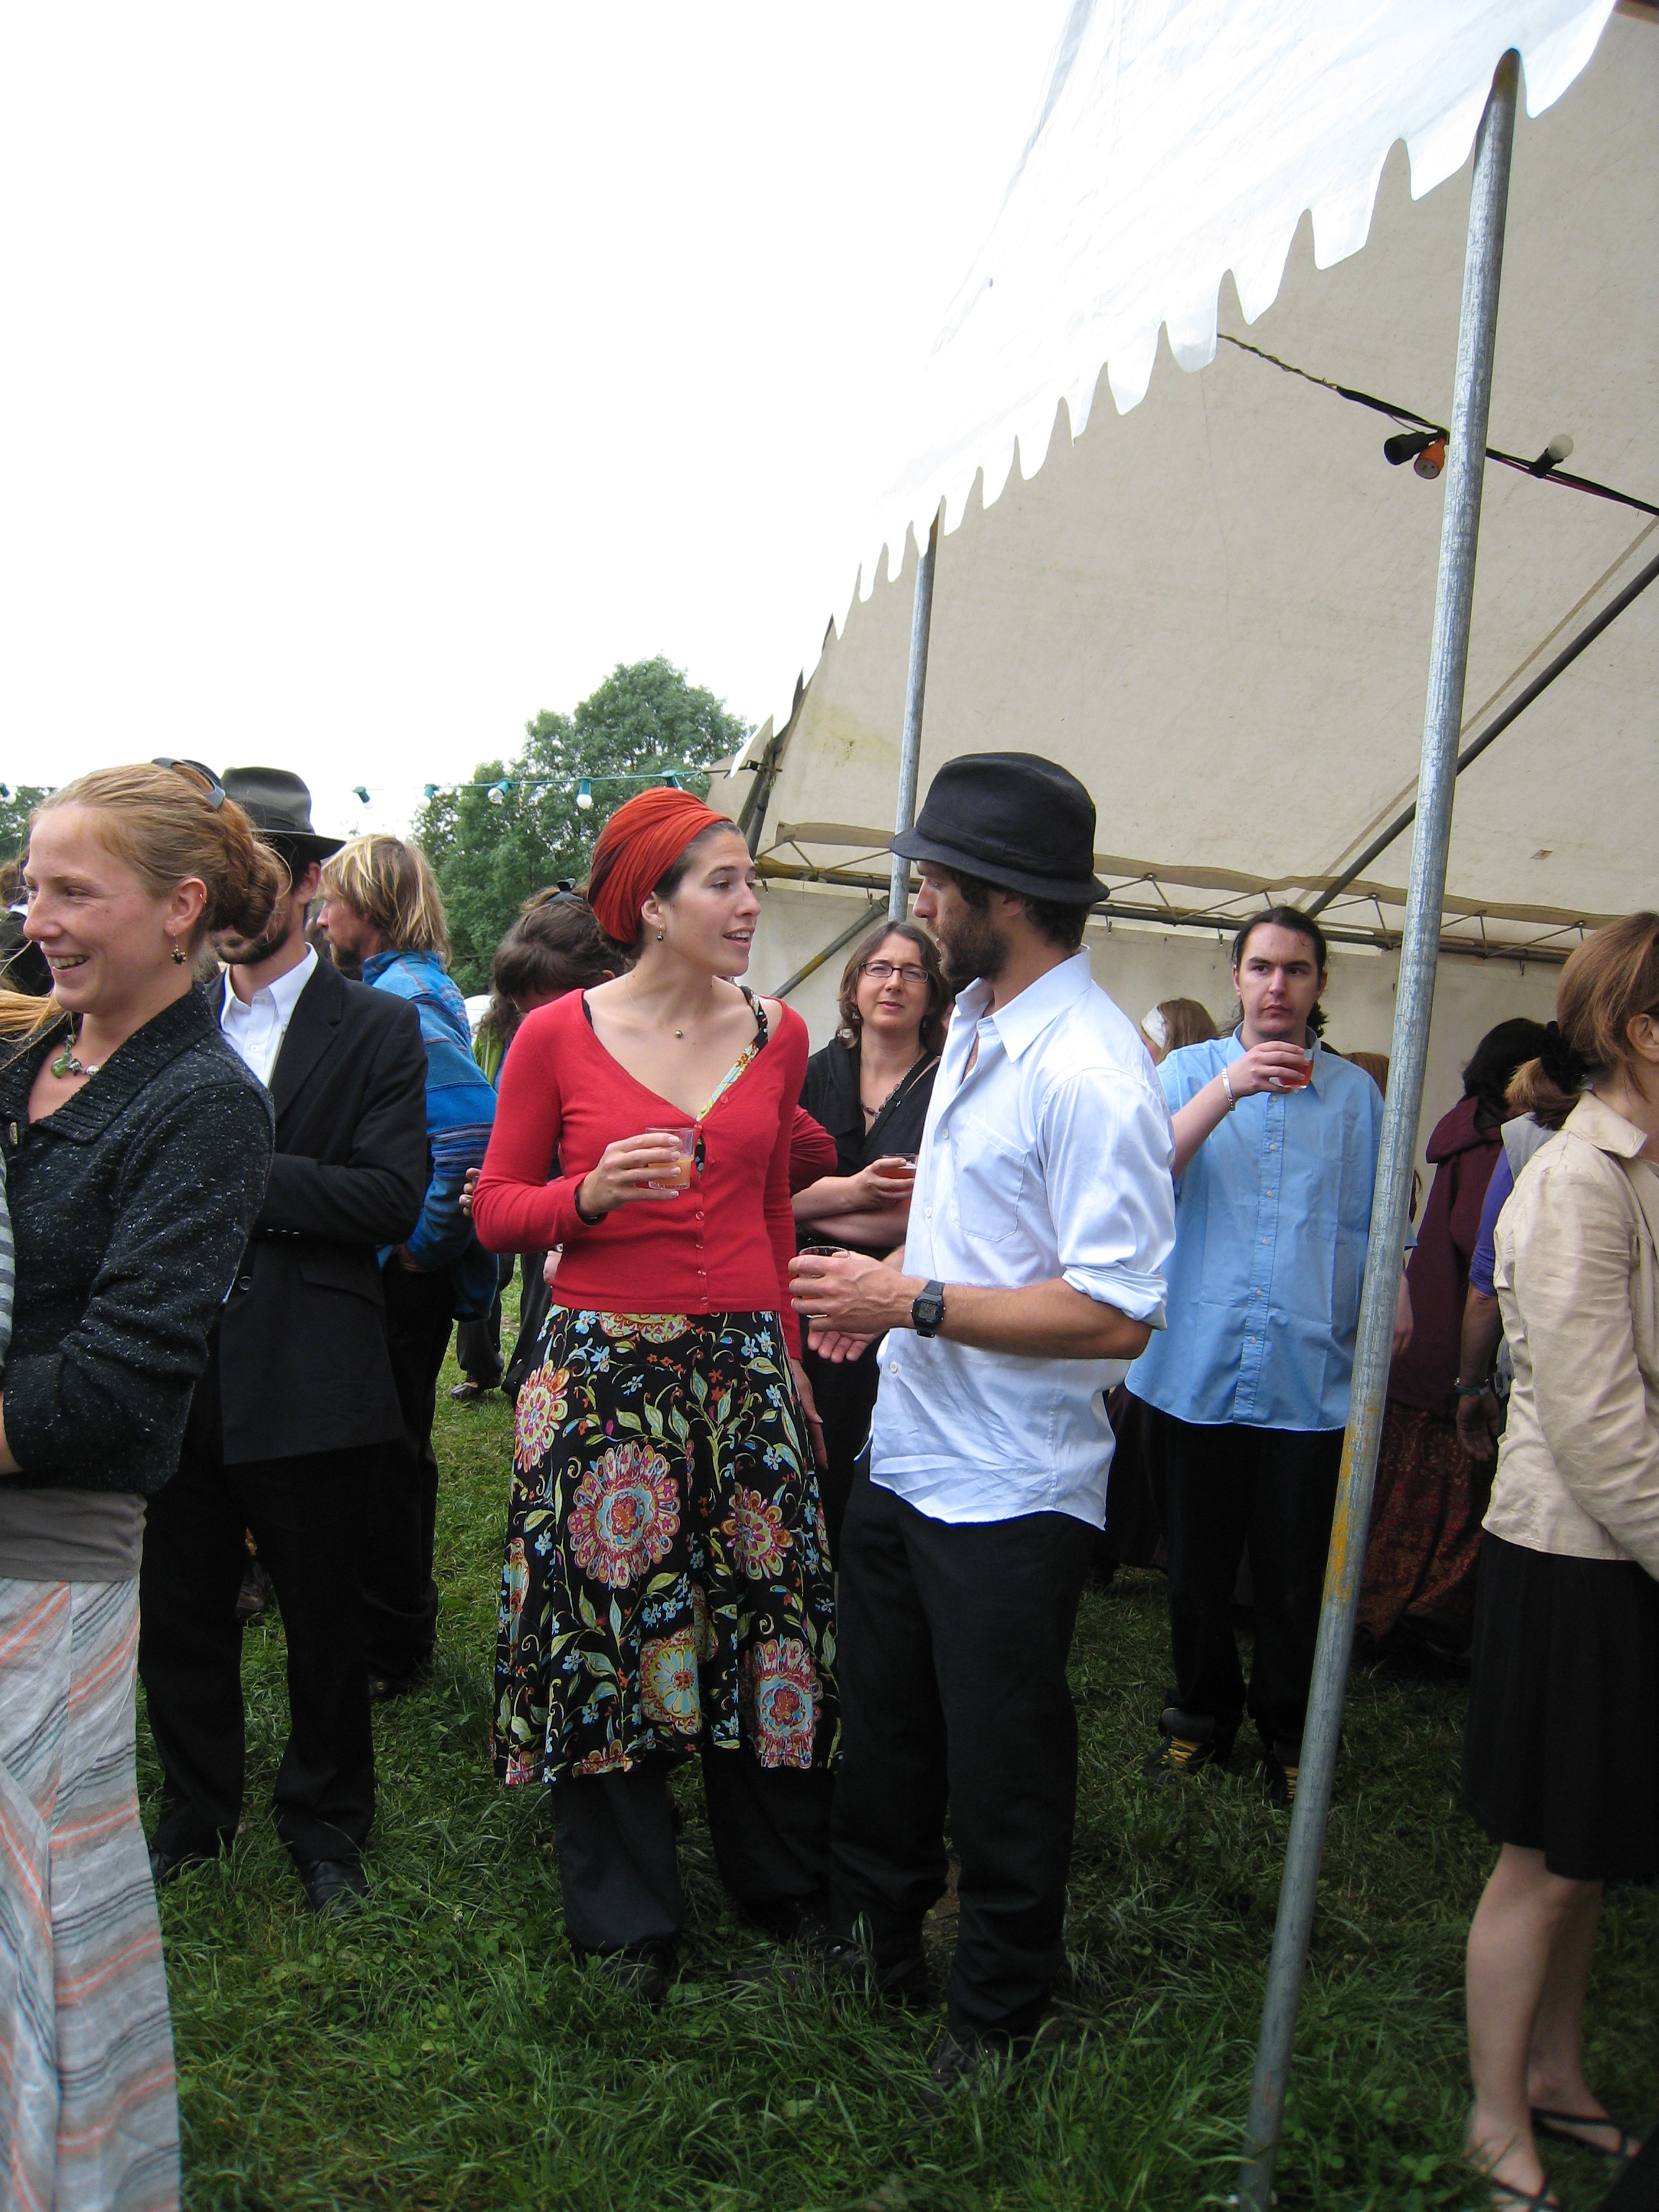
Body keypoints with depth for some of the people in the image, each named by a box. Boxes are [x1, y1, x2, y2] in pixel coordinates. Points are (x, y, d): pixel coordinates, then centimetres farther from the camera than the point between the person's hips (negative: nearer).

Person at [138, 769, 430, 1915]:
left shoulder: (378, 1028, -3)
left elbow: (393, 1199, -13)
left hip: (307, 1378, -4)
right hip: (177, 1368, 4)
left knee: (324, 1618, 10)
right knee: (178, 1612, 15)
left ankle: (326, 1821, 31)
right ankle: (198, 1811, 37)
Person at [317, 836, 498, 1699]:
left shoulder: (405, 997, -18)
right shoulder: (390, 988, 12)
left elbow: (474, 1123, -30)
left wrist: (425, 1239, -21)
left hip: (403, 1271, -10)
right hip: (390, 1263, 10)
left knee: (388, 1456, 2)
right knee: (393, 1450, 19)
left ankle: (393, 1651, 17)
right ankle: (397, 1628, 34)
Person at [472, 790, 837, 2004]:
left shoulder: (778, 1034, 5)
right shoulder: (559, 1035, -5)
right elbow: (496, 1207, 0)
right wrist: (589, 1193, -19)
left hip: (748, 1369, 3)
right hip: (604, 1369, -2)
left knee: (767, 1620, 10)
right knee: (608, 1634, 6)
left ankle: (783, 1881, 34)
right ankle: (630, 1917, 28)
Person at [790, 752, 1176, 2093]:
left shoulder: (1091, 1072, -23)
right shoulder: (977, 1025, 6)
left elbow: (1118, 1315, -28)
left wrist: (915, 1302, -24)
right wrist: (883, 1284, 4)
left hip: (1010, 1494, -9)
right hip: (905, 1460, 9)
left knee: (1001, 1778, 11)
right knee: (883, 1733, 24)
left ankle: (998, 2030, 35)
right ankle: (875, 1951, 47)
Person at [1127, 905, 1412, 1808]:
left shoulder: (1353, 1093, 7)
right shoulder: (1189, 1070, 4)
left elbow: (1369, 1226, 8)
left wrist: (1393, 1308, -3)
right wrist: (1228, 1090, -24)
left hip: (1308, 1377, 0)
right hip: (1195, 1366, 0)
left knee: (1295, 1578, 8)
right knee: (1196, 1566, 13)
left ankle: (1288, 1731, 29)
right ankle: (1202, 1712, 33)